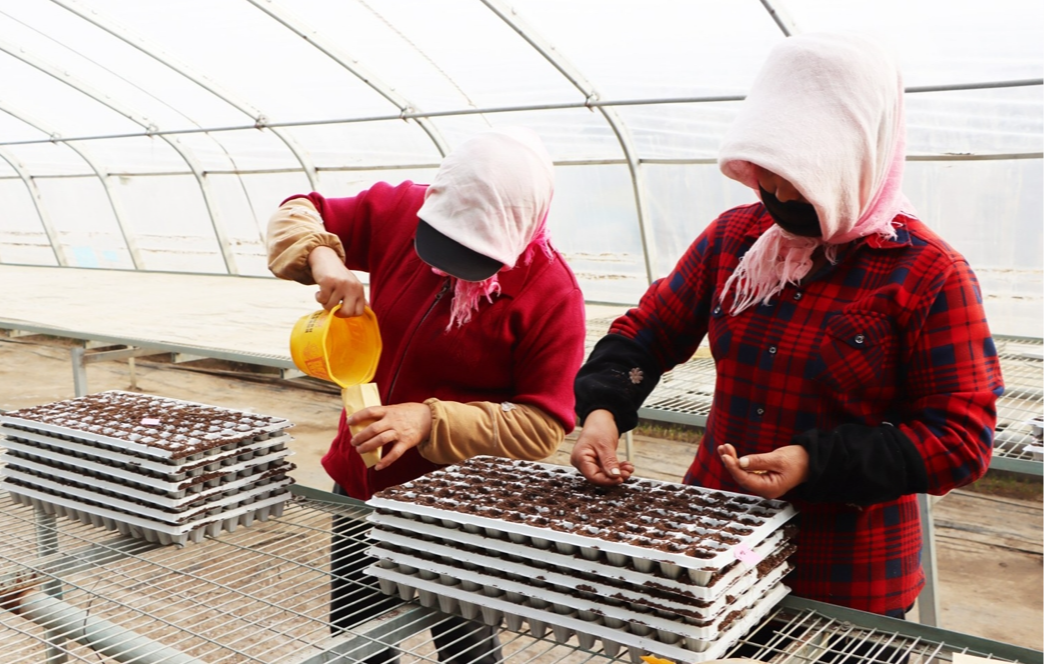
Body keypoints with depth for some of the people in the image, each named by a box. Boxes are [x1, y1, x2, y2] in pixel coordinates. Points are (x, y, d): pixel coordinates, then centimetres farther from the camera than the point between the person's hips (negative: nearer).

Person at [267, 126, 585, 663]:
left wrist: (431, 421, -29)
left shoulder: (550, 295, -21)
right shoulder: (401, 210, -9)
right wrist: (322, 257, -20)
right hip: (360, 485, 5)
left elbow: (543, 426, -20)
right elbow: (296, 215, 3)